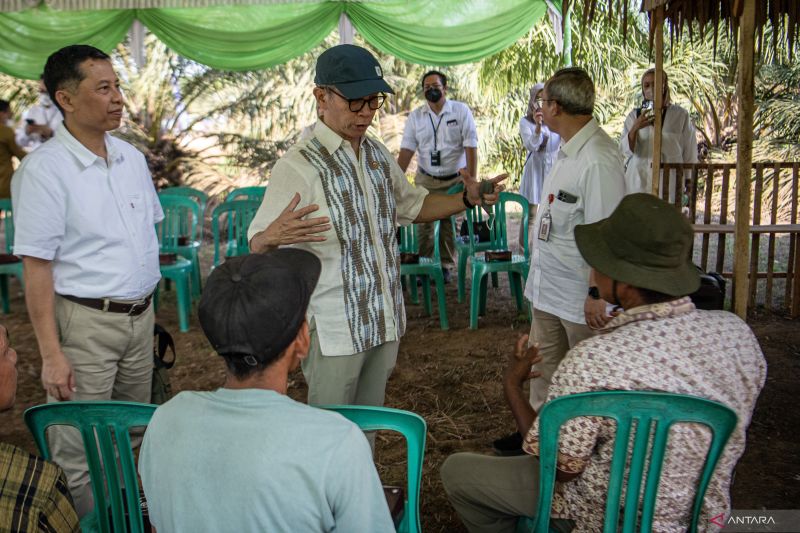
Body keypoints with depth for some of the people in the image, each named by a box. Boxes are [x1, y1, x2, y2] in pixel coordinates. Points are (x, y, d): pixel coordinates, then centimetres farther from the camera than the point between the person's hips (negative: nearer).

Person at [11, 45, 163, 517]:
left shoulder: (132, 157, 6)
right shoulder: (44, 169, -13)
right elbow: (36, 268, -14)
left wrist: (146, 305, 14)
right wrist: (52, 354, -16)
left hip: (140, 315, 7)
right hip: (85, 322, -6)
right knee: (82, 453, 5)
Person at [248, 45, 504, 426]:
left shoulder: (378, 154, 8)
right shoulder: (298, 166, -15)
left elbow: (413, 206, 21)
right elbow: (257, 245, -16)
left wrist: (468, 198, 5)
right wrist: (274, 236, -41)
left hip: (385, 320, 7)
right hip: (332, 330, -6)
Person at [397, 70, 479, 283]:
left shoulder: (461, 111, -6)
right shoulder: (416, 116, 1)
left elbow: (470, 147, -9)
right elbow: (406, 151, -1)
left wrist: (472, 179, -14)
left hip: (455, 179, -2)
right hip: (425, 179, 2)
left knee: (449, 224, 4)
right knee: (424, 224, 1)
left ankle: (445, 265, 19)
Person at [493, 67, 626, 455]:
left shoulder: (598, 160, -24)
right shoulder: (567, 150, 8)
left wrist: (598, 293, -23)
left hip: (580, 293, -10)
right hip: (548, 285, 10)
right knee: (544, 364, 22)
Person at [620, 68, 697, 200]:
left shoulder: (681, 116, 0)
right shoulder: (634, 115, 5)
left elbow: (690, 154, 6)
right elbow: (625, 151, -4)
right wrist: (635, 129, -20)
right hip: (637, 184, 1)